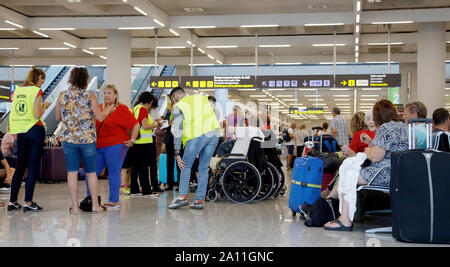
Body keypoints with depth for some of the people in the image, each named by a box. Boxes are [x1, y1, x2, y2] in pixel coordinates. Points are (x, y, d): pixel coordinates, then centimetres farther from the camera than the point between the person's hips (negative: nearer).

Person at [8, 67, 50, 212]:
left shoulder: (17, 90, 11)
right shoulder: (36, 91, -8)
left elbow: (15, 112, 12)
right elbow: (37, 114, -16)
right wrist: (44, 106, 2)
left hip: (21, 132, 6)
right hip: (35, 130, -6)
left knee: (20, 167, 13)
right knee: (33, 167, -2)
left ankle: (12, 201, 15)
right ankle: (28, 202, -4)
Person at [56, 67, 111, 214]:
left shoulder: (62, 95, 1)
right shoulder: (89, 96, -6)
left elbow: (58, 117, 10)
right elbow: (100, 117, -5)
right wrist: (107, 110, 15)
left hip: (68, 138, 1)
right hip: (88, 138, -1)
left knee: (72, 172, 4)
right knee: (91, 172, 10)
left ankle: (75, 206, 4)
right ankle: (95, 205, 16)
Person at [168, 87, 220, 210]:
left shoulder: (178, 106, 10)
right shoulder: (203, 97, 26)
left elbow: (177, 130, 4)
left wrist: (177, 153, 3)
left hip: (197, 136, -5)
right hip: (214, 134, 5)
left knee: (186, 165, 10)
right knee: (204, 167, 12)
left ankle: (183, 196, 0)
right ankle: (199, 200, 9)